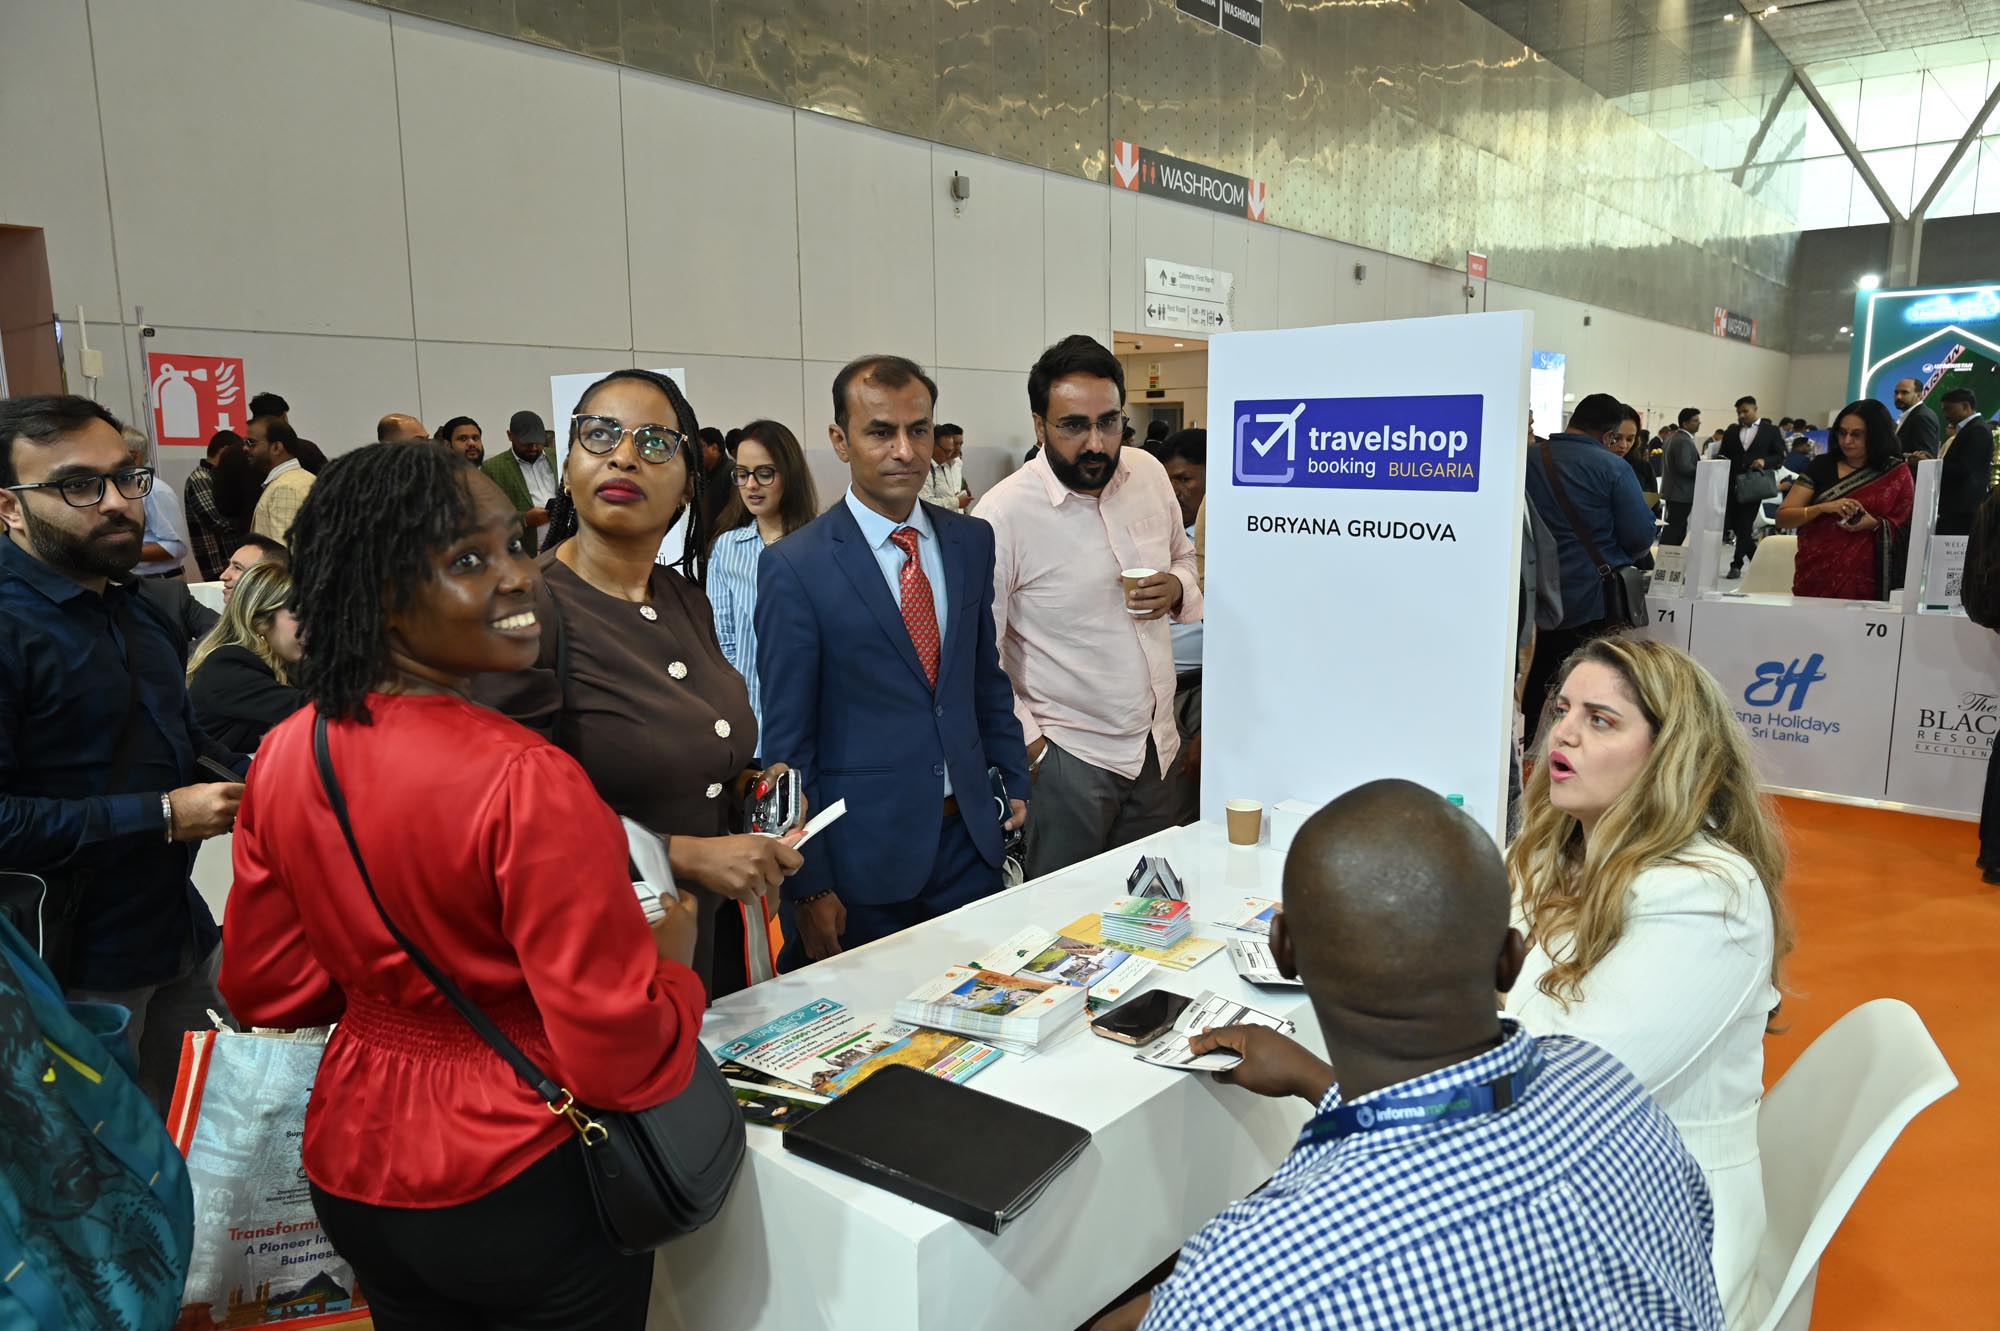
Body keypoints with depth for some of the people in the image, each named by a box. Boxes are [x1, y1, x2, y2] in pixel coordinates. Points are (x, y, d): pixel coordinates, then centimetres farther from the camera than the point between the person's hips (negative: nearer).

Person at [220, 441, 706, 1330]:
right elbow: (620, 1057, -27)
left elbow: (264, 988, 4)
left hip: (352, 1170, 6)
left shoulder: (282, 759, -8)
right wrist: (671, 956, -9)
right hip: (524, 1185, -6)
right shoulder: (527, 782, -30)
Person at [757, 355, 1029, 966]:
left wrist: (1013, 781, 12)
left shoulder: (971, 541, 5)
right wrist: (808, 886, -10)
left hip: (969, 840, 5)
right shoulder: (794, 567, -12)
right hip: (862, 855, -4)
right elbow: (787, 739, -10)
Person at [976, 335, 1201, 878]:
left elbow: (1183, 554, 18)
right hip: (1070, 756, -5)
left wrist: (1178, 589, -5)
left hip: (1159, 744, 6)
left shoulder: (1149, 473, 1)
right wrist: (1028, 742, -14)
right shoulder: (1005, 513, -17)